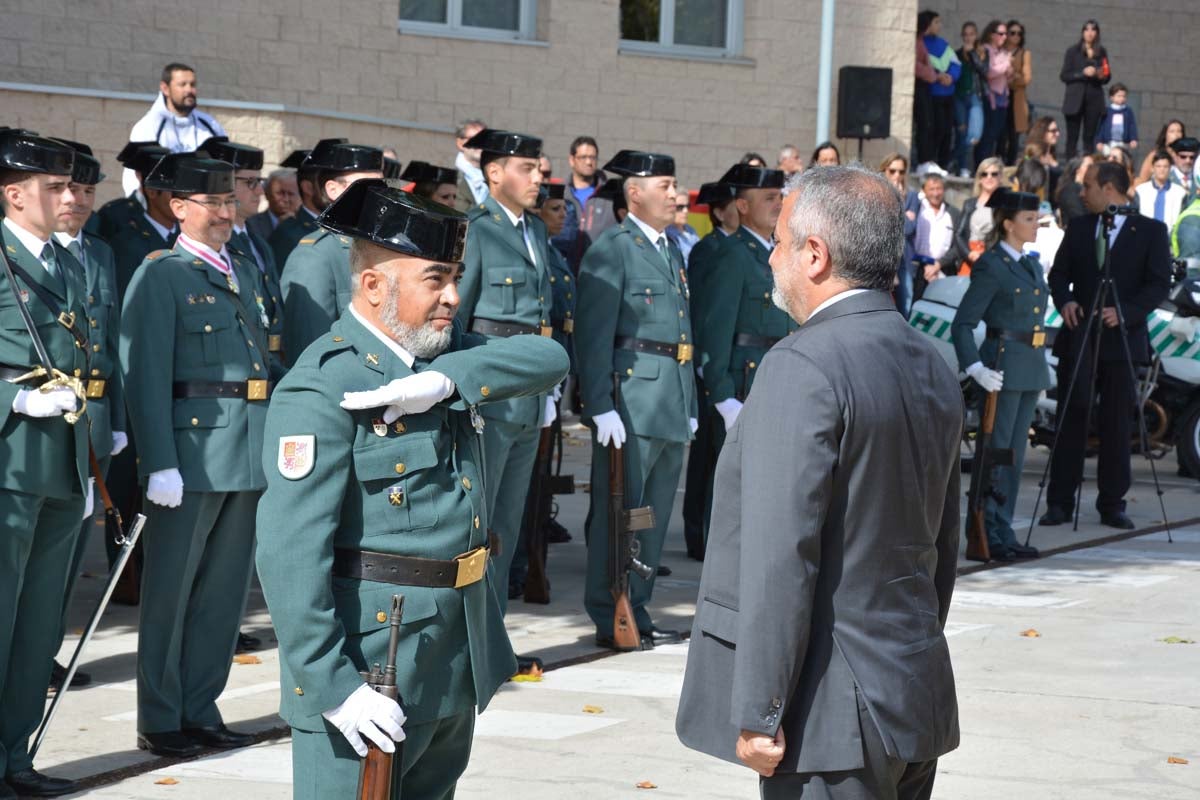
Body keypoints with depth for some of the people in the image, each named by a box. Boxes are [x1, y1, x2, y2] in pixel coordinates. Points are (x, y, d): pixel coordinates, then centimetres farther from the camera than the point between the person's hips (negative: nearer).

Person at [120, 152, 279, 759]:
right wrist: (159, 464, -19)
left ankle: (200, 711, 21)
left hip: (249, 453, 7)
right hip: (191, 450, -7)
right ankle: (158, 722, 10)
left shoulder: (245, 271, 16)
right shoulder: (161, 276, -6)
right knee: (170, 589, 2)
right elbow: (146, 375, -12)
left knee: (225, 587, 11)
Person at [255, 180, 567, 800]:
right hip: (372, 664, -8)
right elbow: (291, 555, -22)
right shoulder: (322, 389, -17)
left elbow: (548, 358, -5)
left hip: (458, 658, 8)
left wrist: (446, 380, -21)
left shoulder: (447, 356, 9)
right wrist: (332, 685, -25)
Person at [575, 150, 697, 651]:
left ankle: (636, 613, 19)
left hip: (672, 408, 8)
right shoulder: (611, 250, -6)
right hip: (631, 401, -8)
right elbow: (593, 336, -12)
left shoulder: (672, 253, 19)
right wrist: (601, 407, -19)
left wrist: (690, 406, 18)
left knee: (655, 515, 11)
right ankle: (609, 621, 1)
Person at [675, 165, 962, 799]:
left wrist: (757, 715, -17)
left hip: (833, 717, -9)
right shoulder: (934, 369, 11)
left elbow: (781, 557, -20)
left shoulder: (803, 368, -16)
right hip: (921, 697, 9)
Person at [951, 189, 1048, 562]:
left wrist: (1041, 363, 17)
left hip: (1031, 368, 8)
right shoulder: (991, 266, -11)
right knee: (997, 451, -4)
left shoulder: (1031, 266, 14)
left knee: (1015, 454, 10)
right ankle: (988, 535, 1)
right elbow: (962, 324, -14)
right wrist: (976, 368, -23)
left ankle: (1004, 534, 15)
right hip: (1004, 368, -8)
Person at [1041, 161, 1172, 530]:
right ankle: (1060, 503, 2)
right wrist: (1065, 300, -7)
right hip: (1079, 337, 2)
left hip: (1123, 339, -2)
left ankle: (1112, 505, 7)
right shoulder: (1078, 227, 13)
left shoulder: (1151, 231, 2)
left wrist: (1125, 312, -17)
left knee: (1117, 426, 0)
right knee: (1070, 420, -1)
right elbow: (1059, 273, 14)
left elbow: (1160, 284, -4)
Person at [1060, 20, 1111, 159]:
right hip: (1075, 99, -2)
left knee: (1090, 137, 1)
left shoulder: (1102, 52, 8)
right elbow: (1064, 76, -2)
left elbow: (1107, 78, 15)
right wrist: (1083, 73, -15)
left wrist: (1102, 75, -8)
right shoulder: (1073, 51, 1)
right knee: (1072, 137, -4)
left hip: (1094, 99, 2)